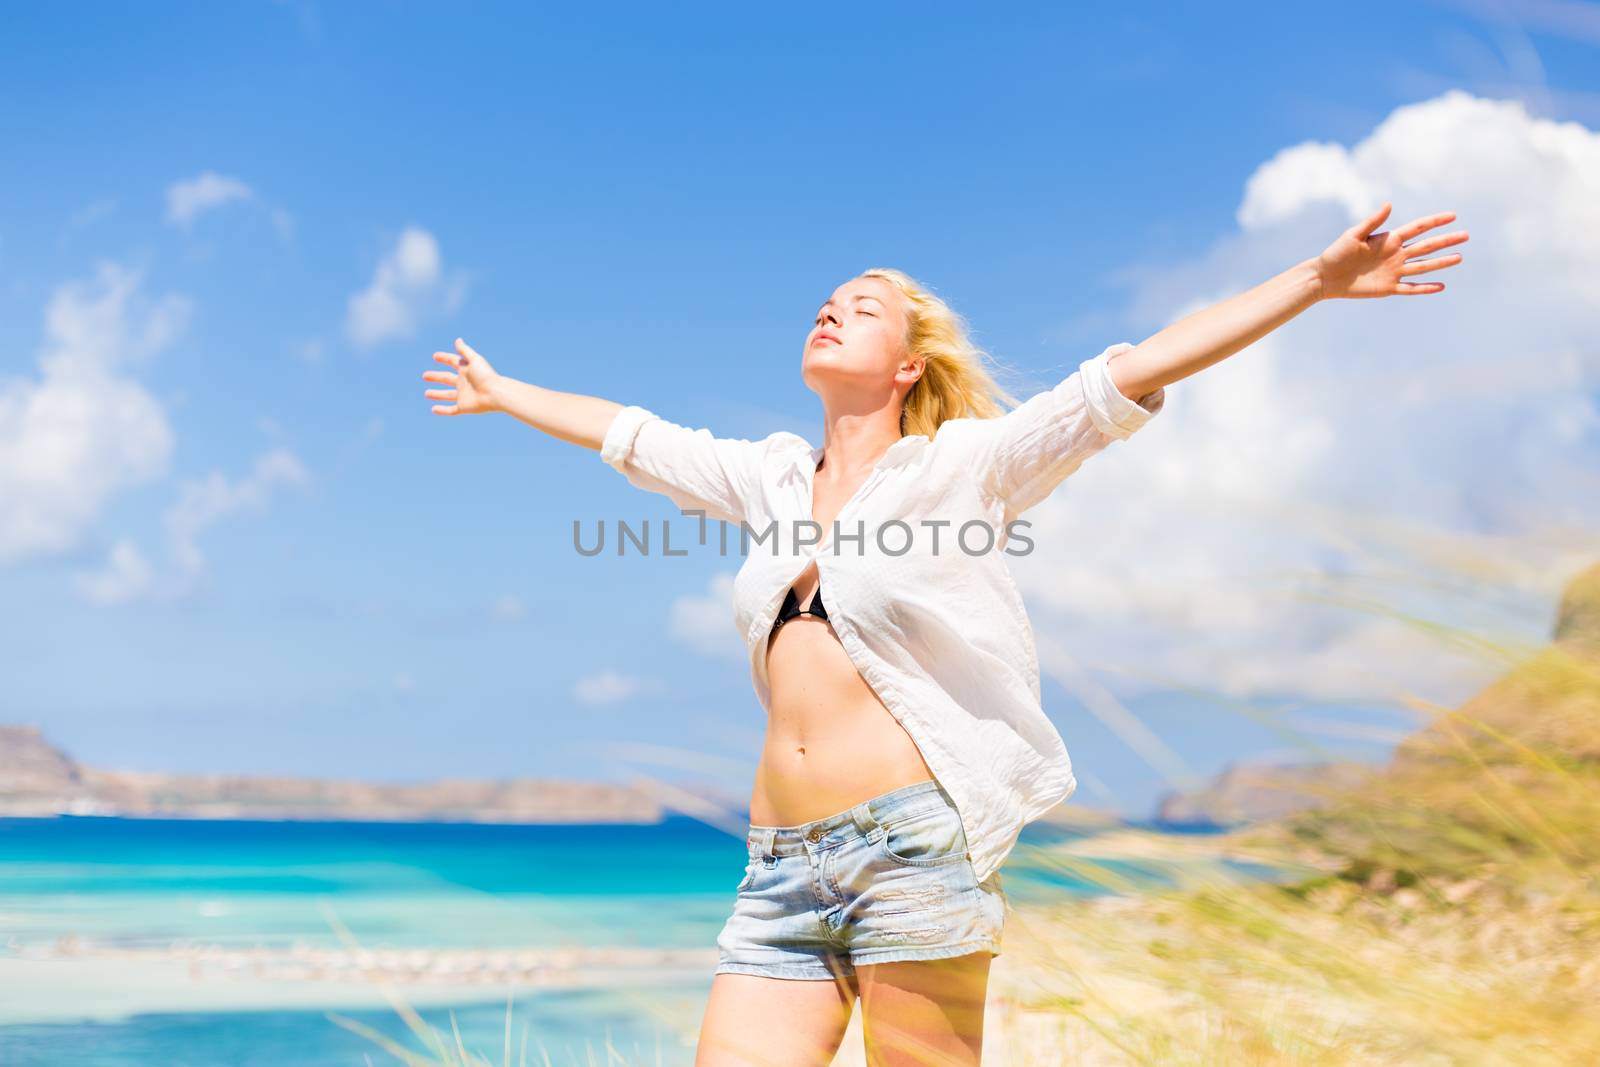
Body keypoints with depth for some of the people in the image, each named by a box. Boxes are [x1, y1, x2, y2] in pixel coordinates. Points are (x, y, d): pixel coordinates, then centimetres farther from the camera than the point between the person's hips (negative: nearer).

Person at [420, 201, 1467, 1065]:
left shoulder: (963, 467, 3)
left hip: (912, 841, -5)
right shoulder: (769, 476, 18)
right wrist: (503, 392, 44)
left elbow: (1138, 370, -3)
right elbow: (627, 433, 32)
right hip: (781, 867, 5)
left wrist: (1319, 278, -6)